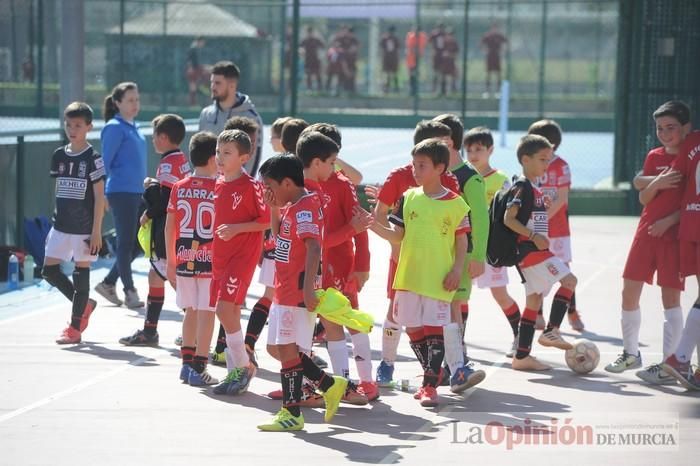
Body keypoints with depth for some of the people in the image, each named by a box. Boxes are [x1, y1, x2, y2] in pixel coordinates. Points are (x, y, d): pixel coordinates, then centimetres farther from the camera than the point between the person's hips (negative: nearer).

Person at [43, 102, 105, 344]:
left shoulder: (93, 159, -8)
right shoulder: (59, 156, 7)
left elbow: (99, 196, -9)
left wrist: (96, 230, -12)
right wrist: (58, 217, 15)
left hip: (84, 227, -6)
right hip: (61, 225, 6)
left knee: (81, 272, 0)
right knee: (49, 270, 4)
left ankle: (75, 328, 7)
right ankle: (84, 304, 23)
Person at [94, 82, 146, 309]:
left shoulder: (134, 127, 15)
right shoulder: (115, 128, -9)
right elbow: (105, 163, -10)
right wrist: (104, 193, -12)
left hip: (137, 192, 8)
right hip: (121, 192, -8)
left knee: (136, 243, 10)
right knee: (126, 243, -1)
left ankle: (108, 283, 20)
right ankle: (130, 292, 6)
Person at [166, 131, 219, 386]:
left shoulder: (179, 188, 3)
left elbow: (169, 227, 5)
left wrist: (170, 261, 12)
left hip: (184, 259, 4)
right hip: (211, 260, -4)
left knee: (190, 311, 17)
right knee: (206, 312, -1)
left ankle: (187, 364, 22)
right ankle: (198, 369, -3)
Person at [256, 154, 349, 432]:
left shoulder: (304, 208, -16)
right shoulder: (294, 207, 14)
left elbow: (314, 248, -25)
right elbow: (280, 235, 28)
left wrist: (308, 289, -31)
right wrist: (274, 207, 12)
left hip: (297, 292, -11)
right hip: (285, 291, 11)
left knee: (287, 349, -5)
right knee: (276, 348, 15)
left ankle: (291, 413, 1)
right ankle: (330, 385, 18)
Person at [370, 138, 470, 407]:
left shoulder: (455, 203, -4)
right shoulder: (409, 198, 7)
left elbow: (462, 240, 1)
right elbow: (397, 236, 7)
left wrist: (457, 269, -9)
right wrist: (373, 226, -8)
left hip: (438, 278, -4)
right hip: (408, 275, 5)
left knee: (434, 329, -6)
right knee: (413, 329, 9)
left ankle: (430, 386, -2)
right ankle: (431, 377, 24)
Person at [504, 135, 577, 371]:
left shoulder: (535, 188, 18)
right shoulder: (521, 187, -11)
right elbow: (509, 218, -19)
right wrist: (533, 236, -22)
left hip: (536, 249, 10)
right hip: (529, 248, -10)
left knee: (534, 300, 9)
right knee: (569, 280, -14)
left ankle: (521, 356, 11)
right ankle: (551, 331, -14)